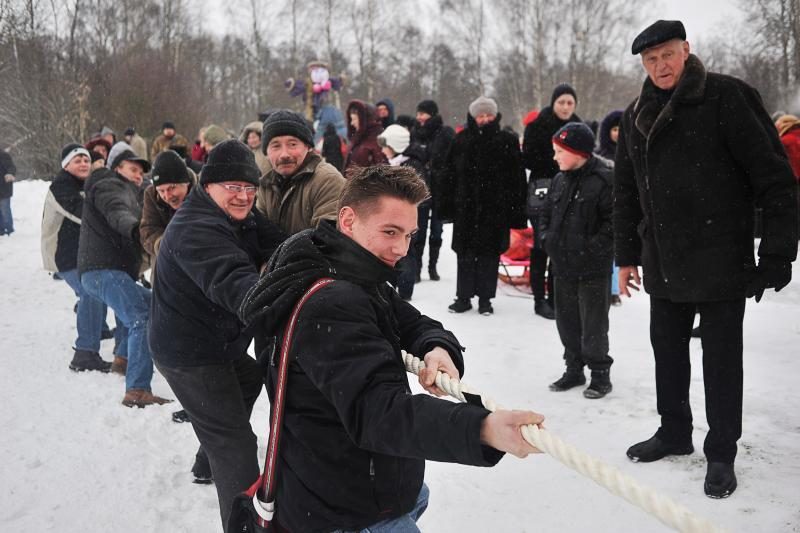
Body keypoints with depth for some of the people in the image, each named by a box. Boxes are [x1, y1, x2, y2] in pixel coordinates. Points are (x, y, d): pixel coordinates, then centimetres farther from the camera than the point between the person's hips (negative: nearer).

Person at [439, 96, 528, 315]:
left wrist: (517, 210, -7)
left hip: (495, 208, -1)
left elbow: (517, 178, -2)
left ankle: (485, 298, 16)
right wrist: (447, 205, 1)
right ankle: (464, 296, 17)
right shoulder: (462, 140, 4)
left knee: (490, 253, 5)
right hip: (466, 206, 1)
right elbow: (449, 174, 6)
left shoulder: (507, 141, 0)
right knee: (465, 253, 6)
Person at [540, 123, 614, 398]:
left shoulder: (604, 179, -14)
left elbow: (613, 221, -17)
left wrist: (592, 246, -20)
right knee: (567, 320, 14)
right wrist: (547, 238, 4)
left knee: (593, 323, 0)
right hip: (563, 264, 7)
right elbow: (547, 214, 19)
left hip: (593, 267, -7)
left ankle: (600, 373, 14)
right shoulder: (560, 180, 10)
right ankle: (574, 368, 28)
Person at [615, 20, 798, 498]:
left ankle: (722, 453, 16)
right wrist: (627, 255, 14)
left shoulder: (728, 97, -10)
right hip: (663, 262, 6)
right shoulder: (637, 115, 9)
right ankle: (675, 432, 33)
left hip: (719, 261, -6)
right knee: (668, 349, 16)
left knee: (721, 358, 3)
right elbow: (626, 190, 15)